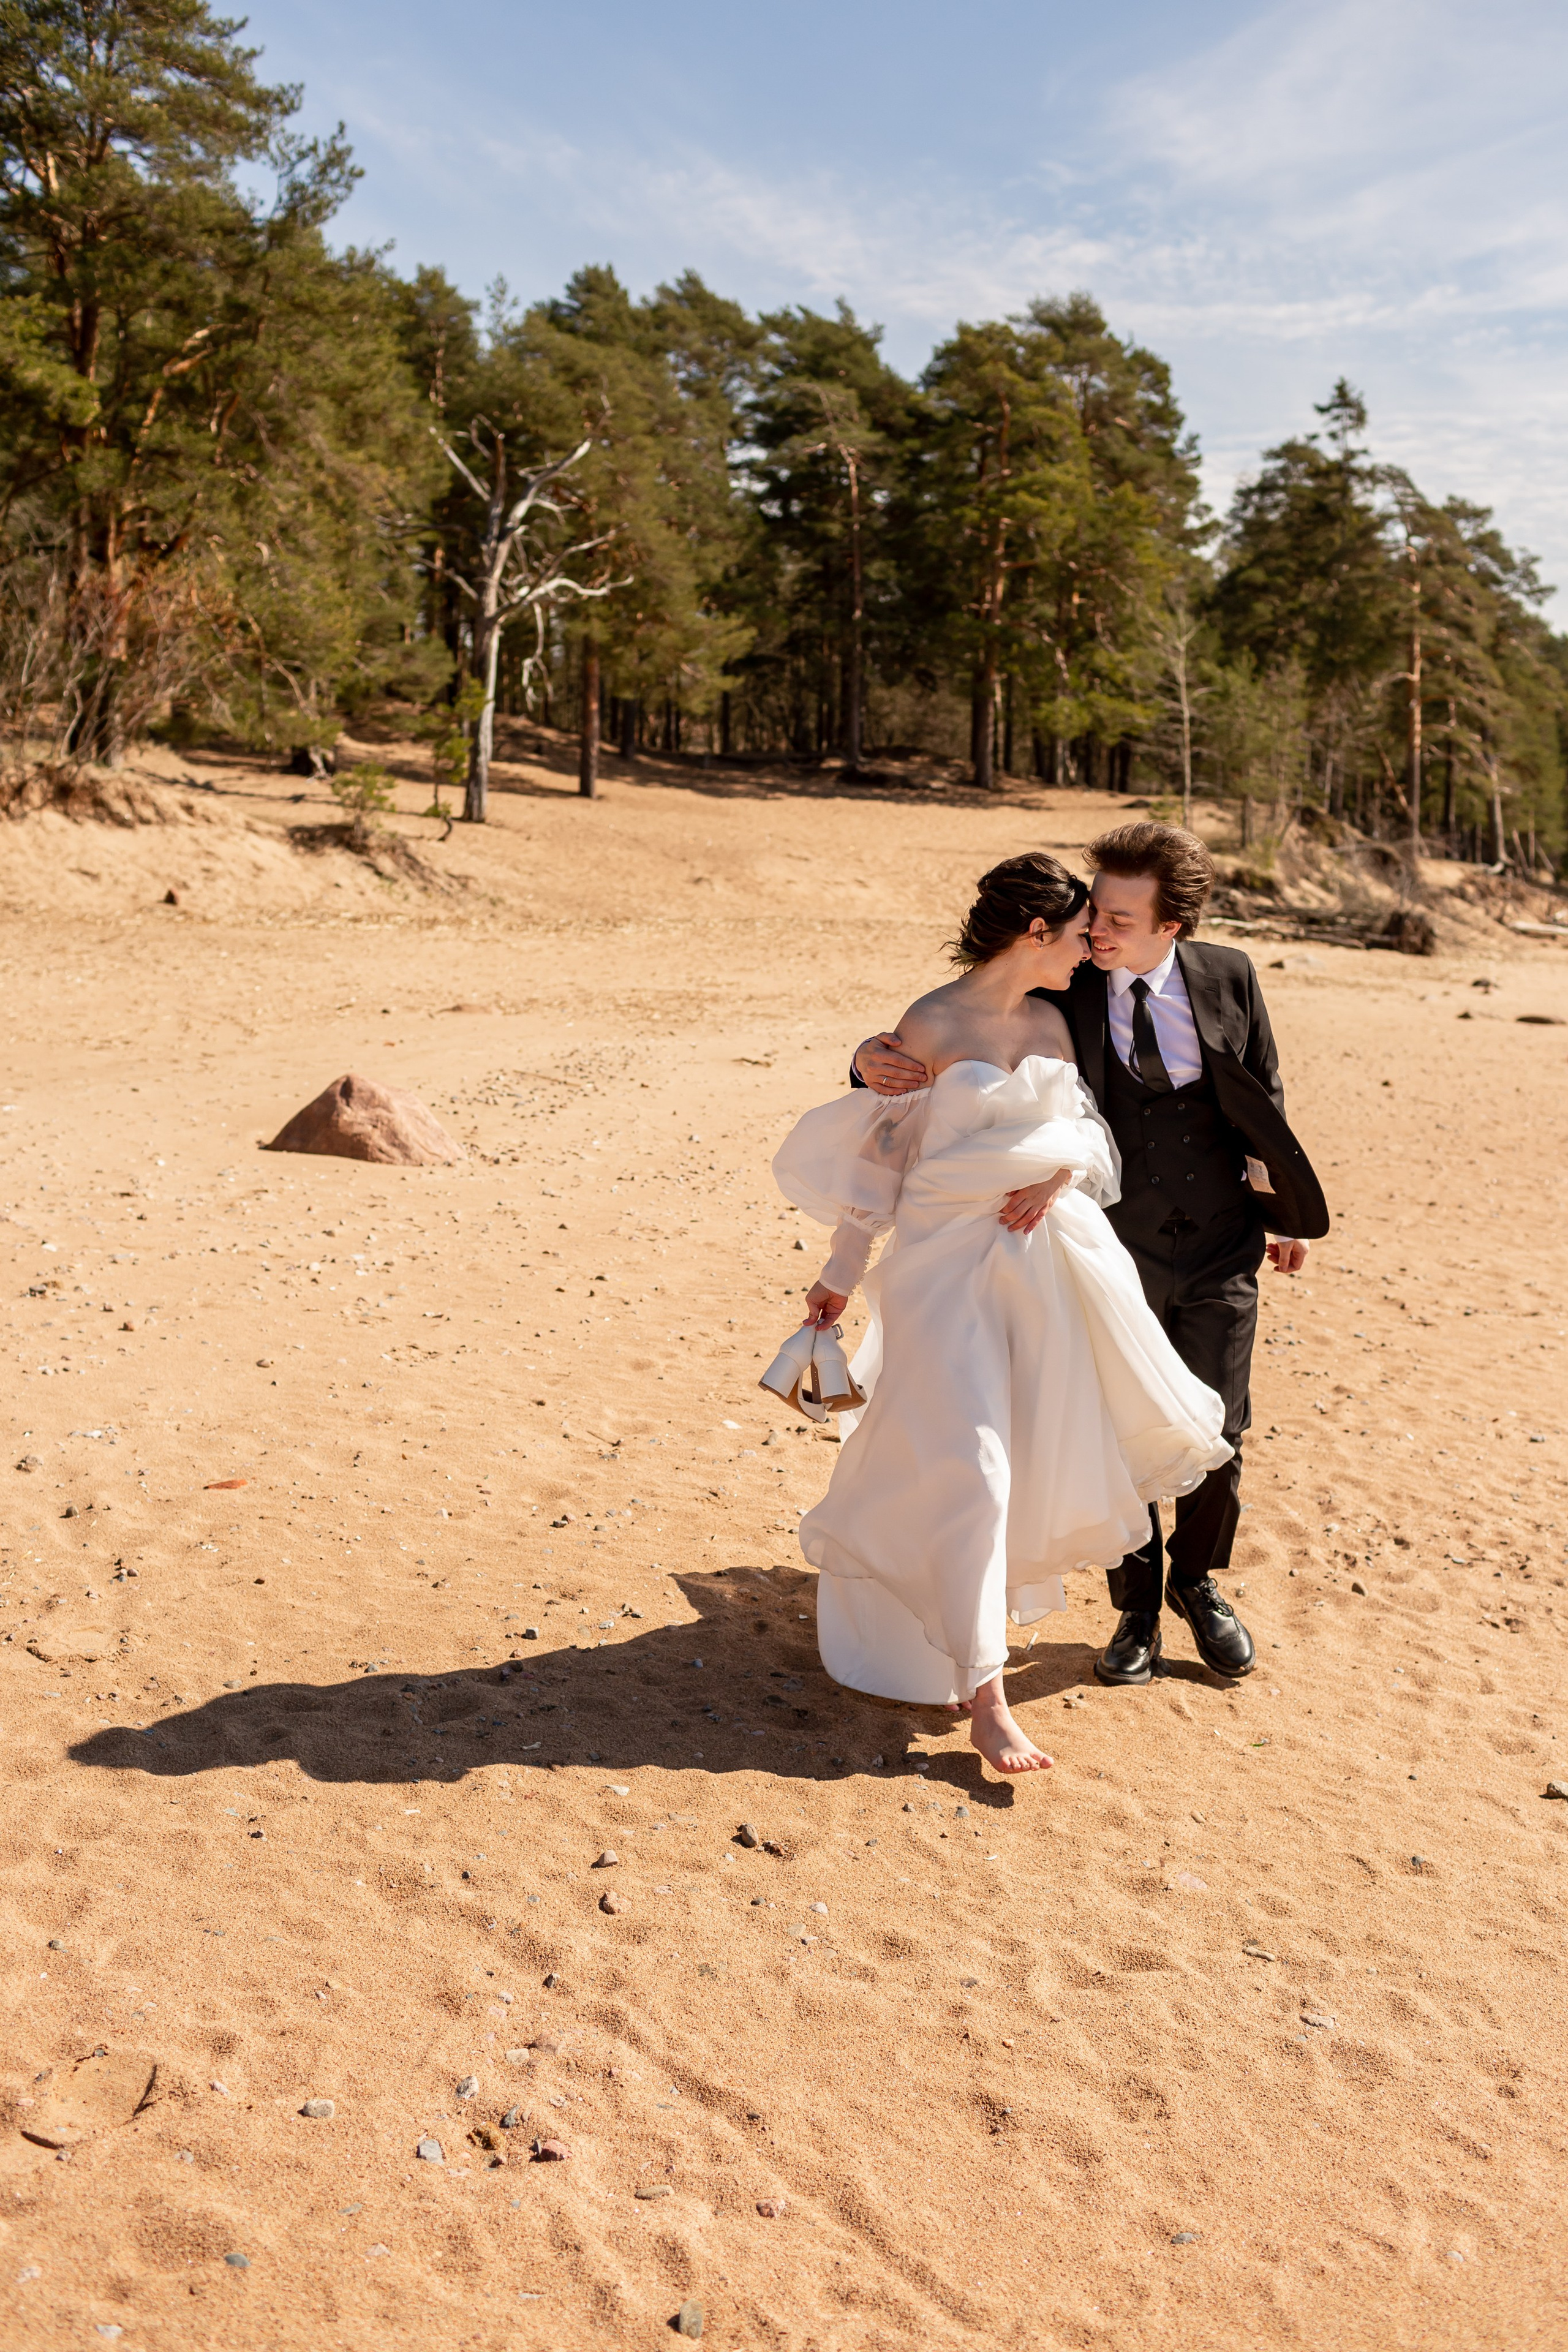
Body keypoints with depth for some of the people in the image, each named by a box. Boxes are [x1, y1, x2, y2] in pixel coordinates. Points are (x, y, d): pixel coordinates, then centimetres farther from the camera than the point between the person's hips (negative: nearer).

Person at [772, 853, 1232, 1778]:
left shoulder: (1051, 1022, 7)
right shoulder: (931, 1025, -10)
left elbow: (1089, 1125, 14)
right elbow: (881, 1151, -5)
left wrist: (1066, 1171, -11)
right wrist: (842, 1273, 0)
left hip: (1044, 1254, 7)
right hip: (947, 1261, -6)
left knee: (1035, 1441, 15)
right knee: (967, 1465, -8)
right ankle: (982, 1694, -3)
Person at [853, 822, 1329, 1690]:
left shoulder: (1227, 978, -5)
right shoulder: (1059, 989, -10)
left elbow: (1262, 1100, 8)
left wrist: (1283, 1209, 13)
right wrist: (875, 1057, -29)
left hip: (1217, 1256, 1)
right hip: (1111, 1254, -1)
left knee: (1216, 1438, 10)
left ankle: (1198, 1583, 38)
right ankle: (1137, 1604, 31)